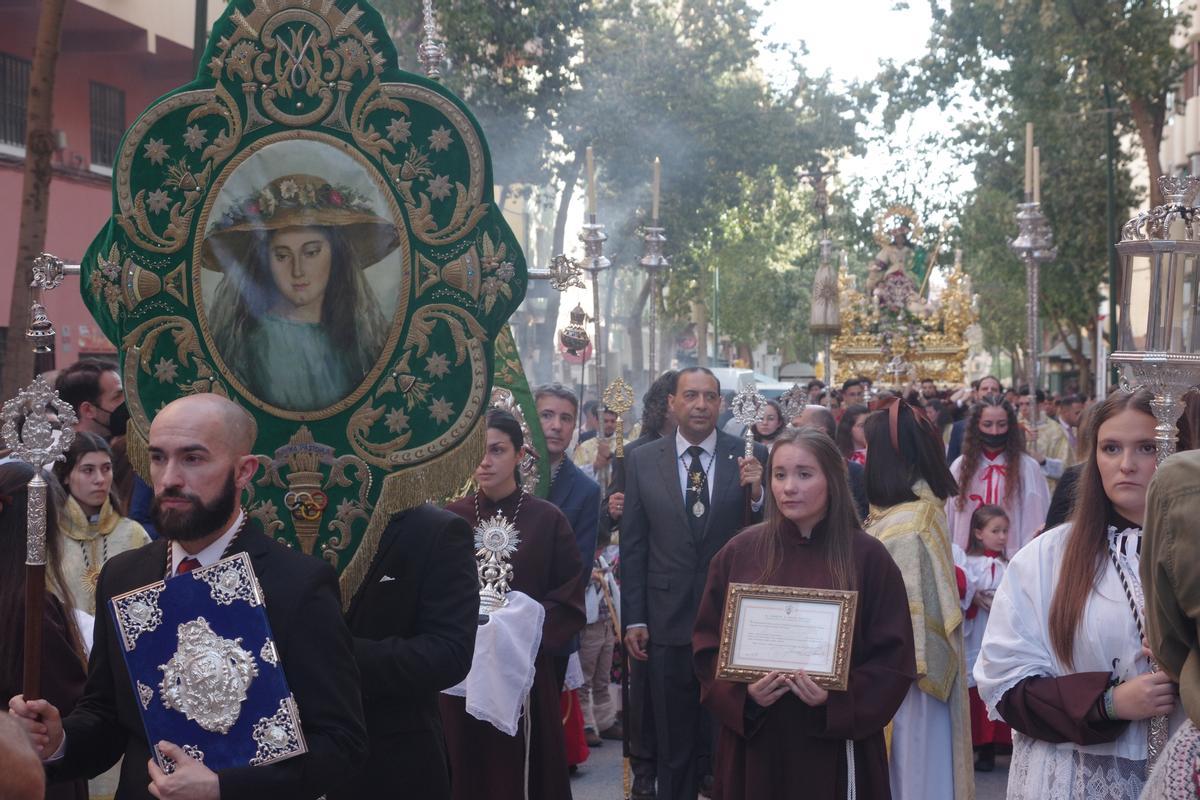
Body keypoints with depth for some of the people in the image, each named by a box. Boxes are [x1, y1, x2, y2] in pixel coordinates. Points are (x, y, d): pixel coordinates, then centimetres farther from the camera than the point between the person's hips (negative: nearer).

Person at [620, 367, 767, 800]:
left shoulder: (751, 456, -4)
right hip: (669, 622, 1)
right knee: (674, 745, 14)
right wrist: (633, 619, 0)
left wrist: (756, 493, -24)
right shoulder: (642, 461, 0)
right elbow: (633, 547, 2)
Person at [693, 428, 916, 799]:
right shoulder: (739, 552, 2)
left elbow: (894, 659, -3)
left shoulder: (868, 557, -3)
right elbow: (707, 642, 4)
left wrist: (837, 702, -17)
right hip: (754, 743, 2)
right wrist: (740, 694, -12)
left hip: (836, 747, -1)